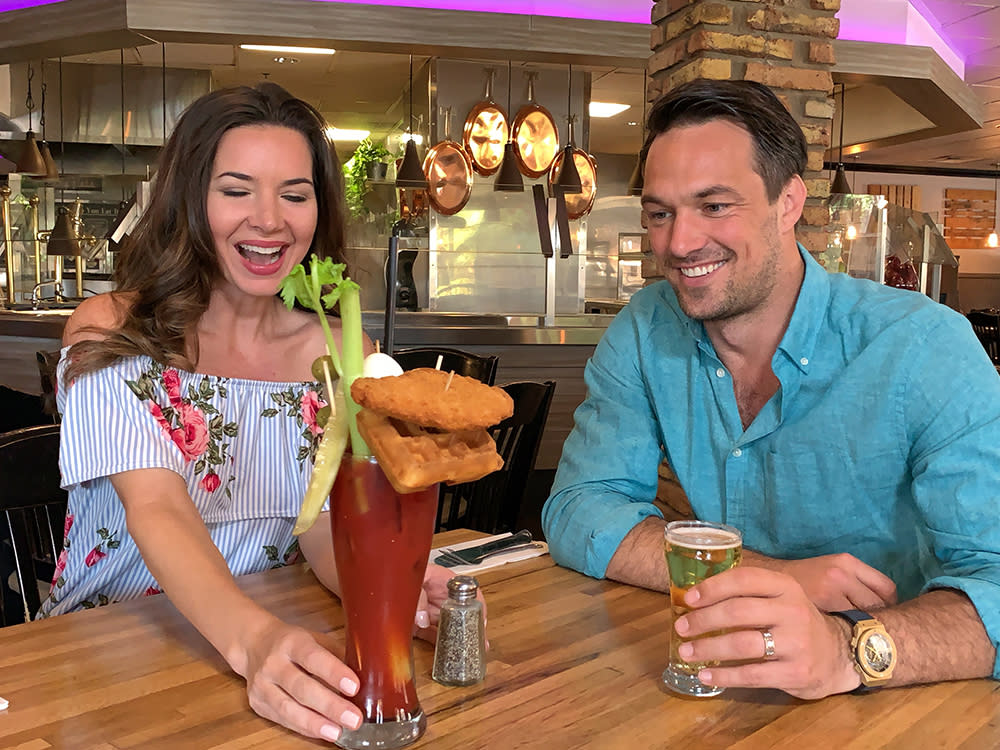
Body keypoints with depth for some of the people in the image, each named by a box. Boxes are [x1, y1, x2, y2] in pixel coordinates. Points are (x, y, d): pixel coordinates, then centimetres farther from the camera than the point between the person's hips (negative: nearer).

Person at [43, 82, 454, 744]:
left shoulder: (339, 349, 1)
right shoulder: (108, 332, -9)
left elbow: (324, 525, -7)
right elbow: (157, 509, -22)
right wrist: (252, 640, -40)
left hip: (274, 632, 4)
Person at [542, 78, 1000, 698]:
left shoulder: (925, 348, -14)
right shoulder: (645, 333, -4)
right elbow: (577, 513, -8)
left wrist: (848, 651, -40)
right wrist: (774, 574, -18)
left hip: (889, 701, -1)